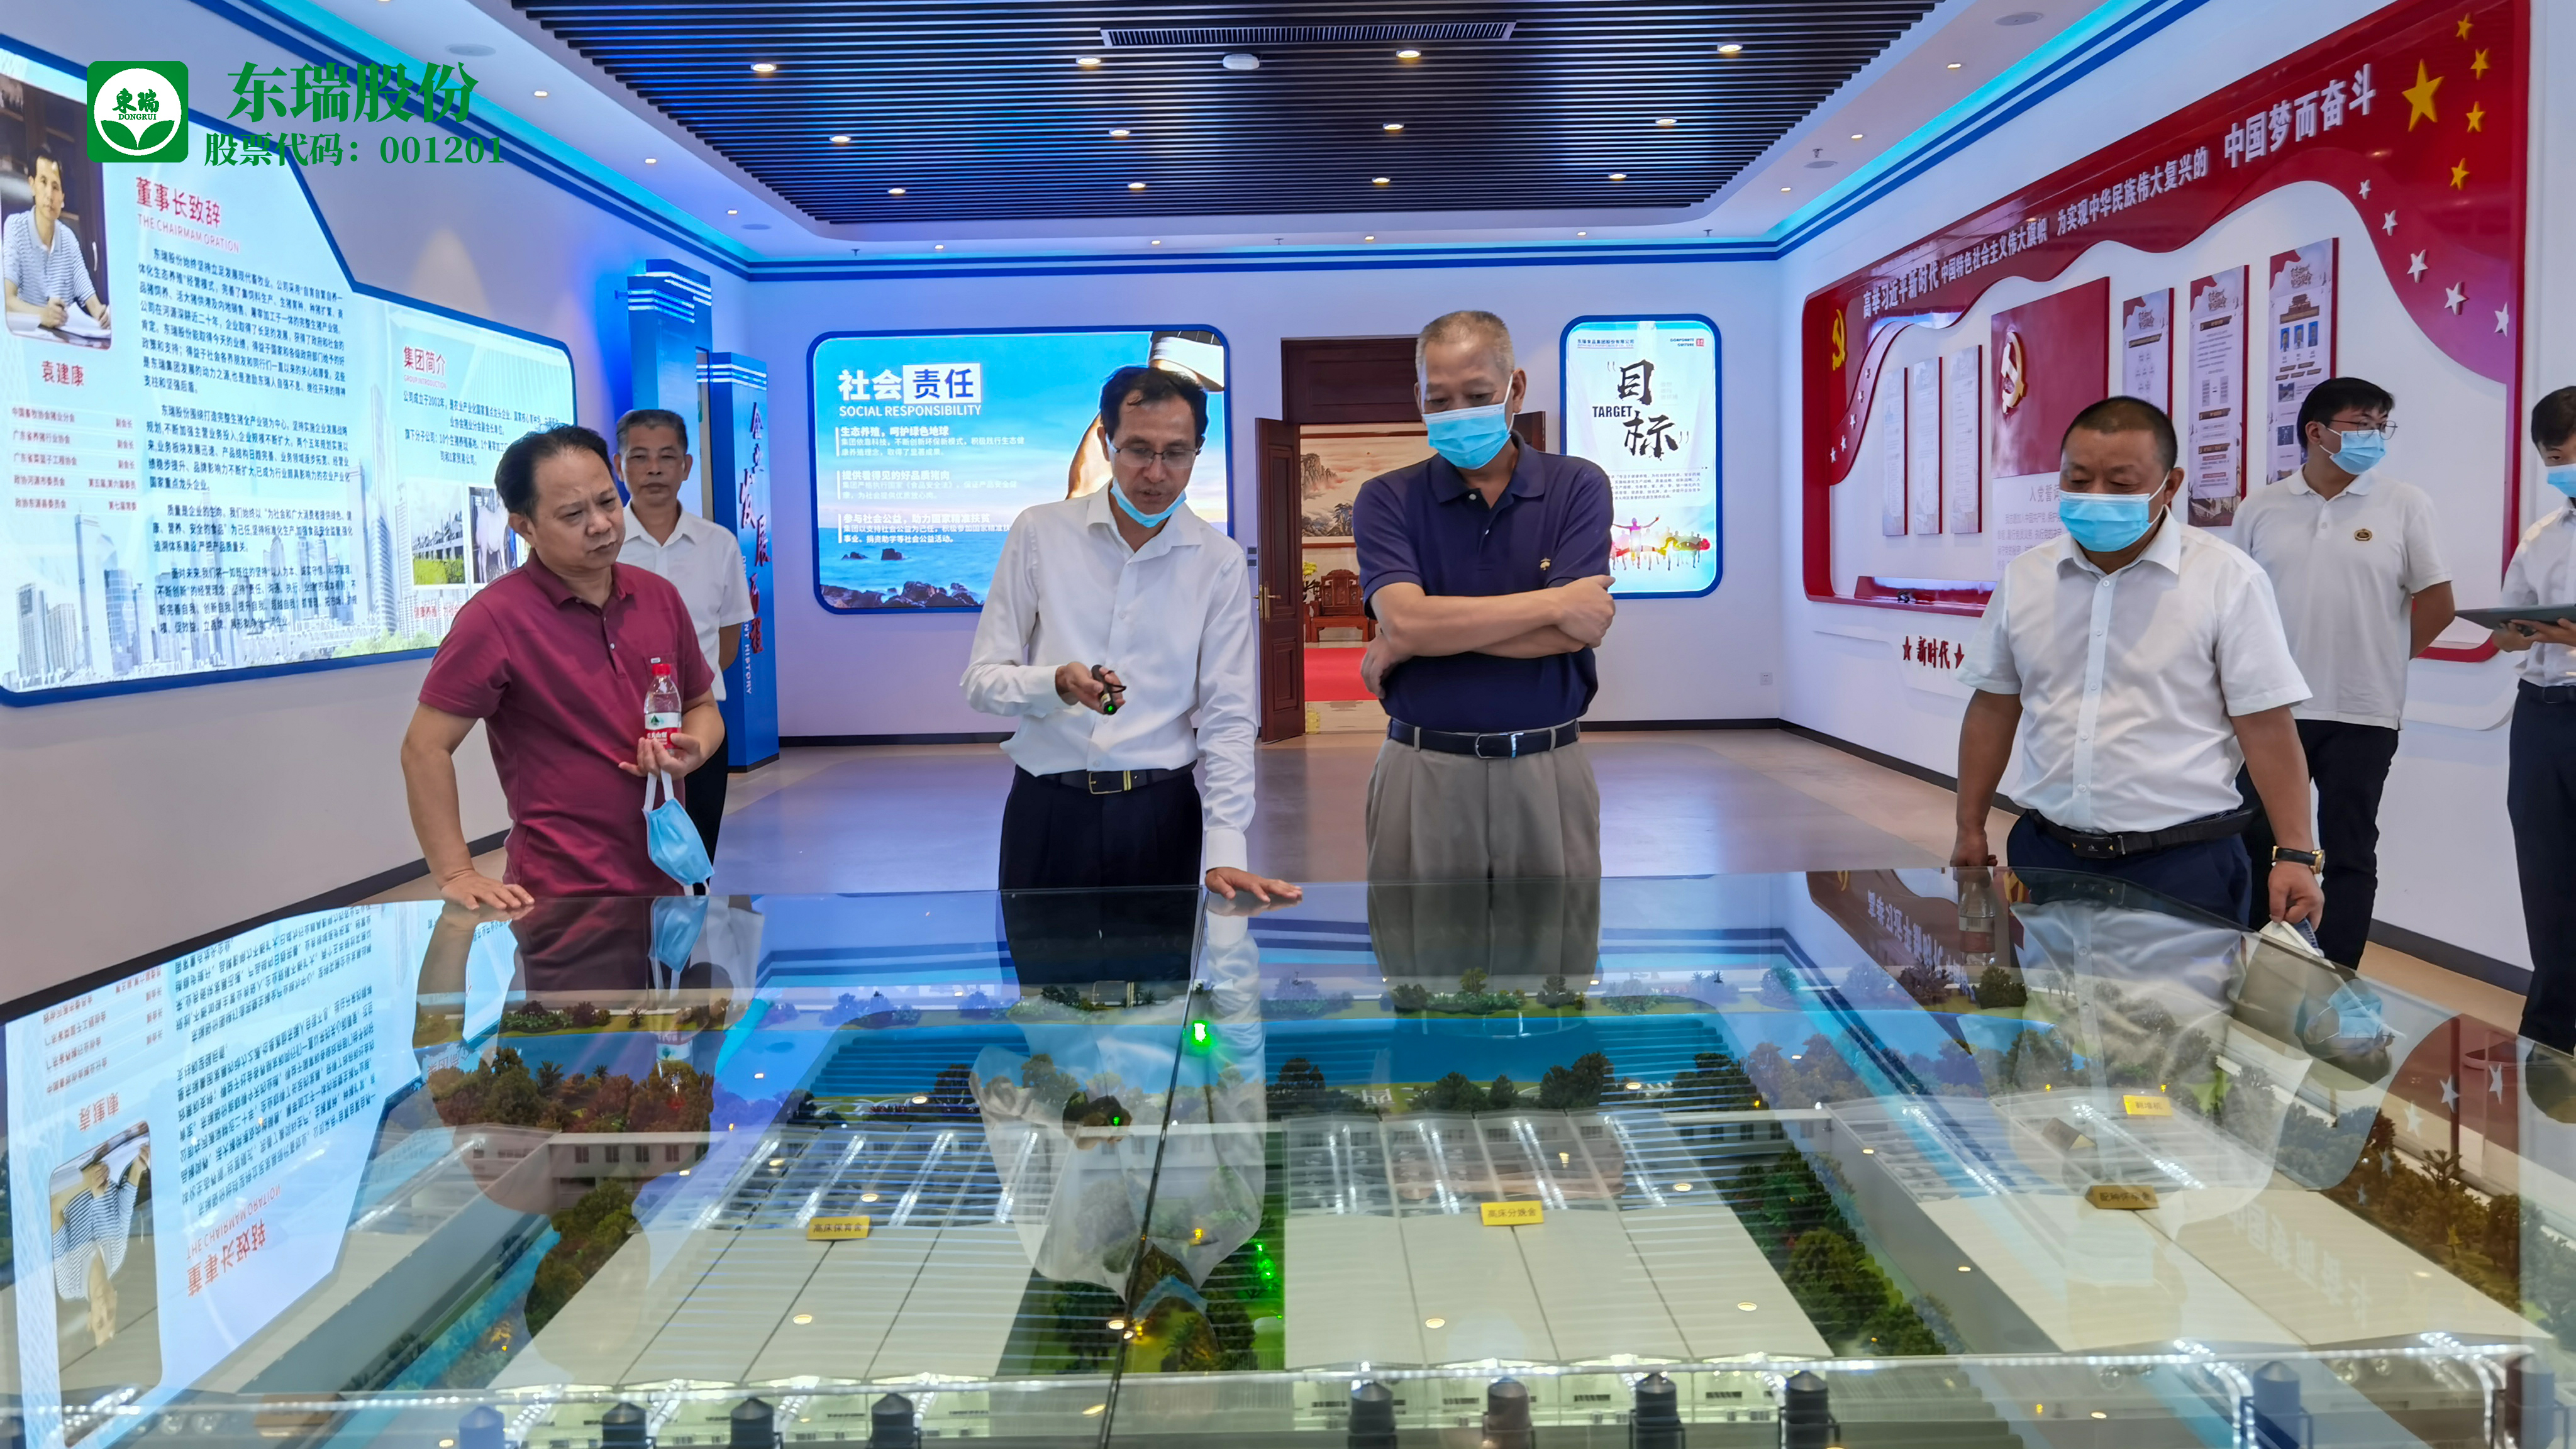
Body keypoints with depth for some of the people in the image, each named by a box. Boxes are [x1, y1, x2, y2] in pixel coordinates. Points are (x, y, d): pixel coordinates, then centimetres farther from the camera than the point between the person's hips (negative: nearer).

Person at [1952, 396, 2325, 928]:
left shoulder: (2229, 581, -5)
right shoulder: (2024, 579, 6)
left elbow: (2266, 727, -6)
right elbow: (1993, 709, 12)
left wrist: (2294, 854, -10)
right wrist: (1970, 831, 12)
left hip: (2182, 862, -3)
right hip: (2045, 851, 4)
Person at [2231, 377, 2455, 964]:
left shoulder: (2404, 504, -1)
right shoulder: (2260, 510, 4)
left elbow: (2437, 605, 2)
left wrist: (2381, 659, 6)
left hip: (2362, 714, -2)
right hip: (2271, 708, 2)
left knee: (2349, 855, 5)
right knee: (2251, 843, 8)